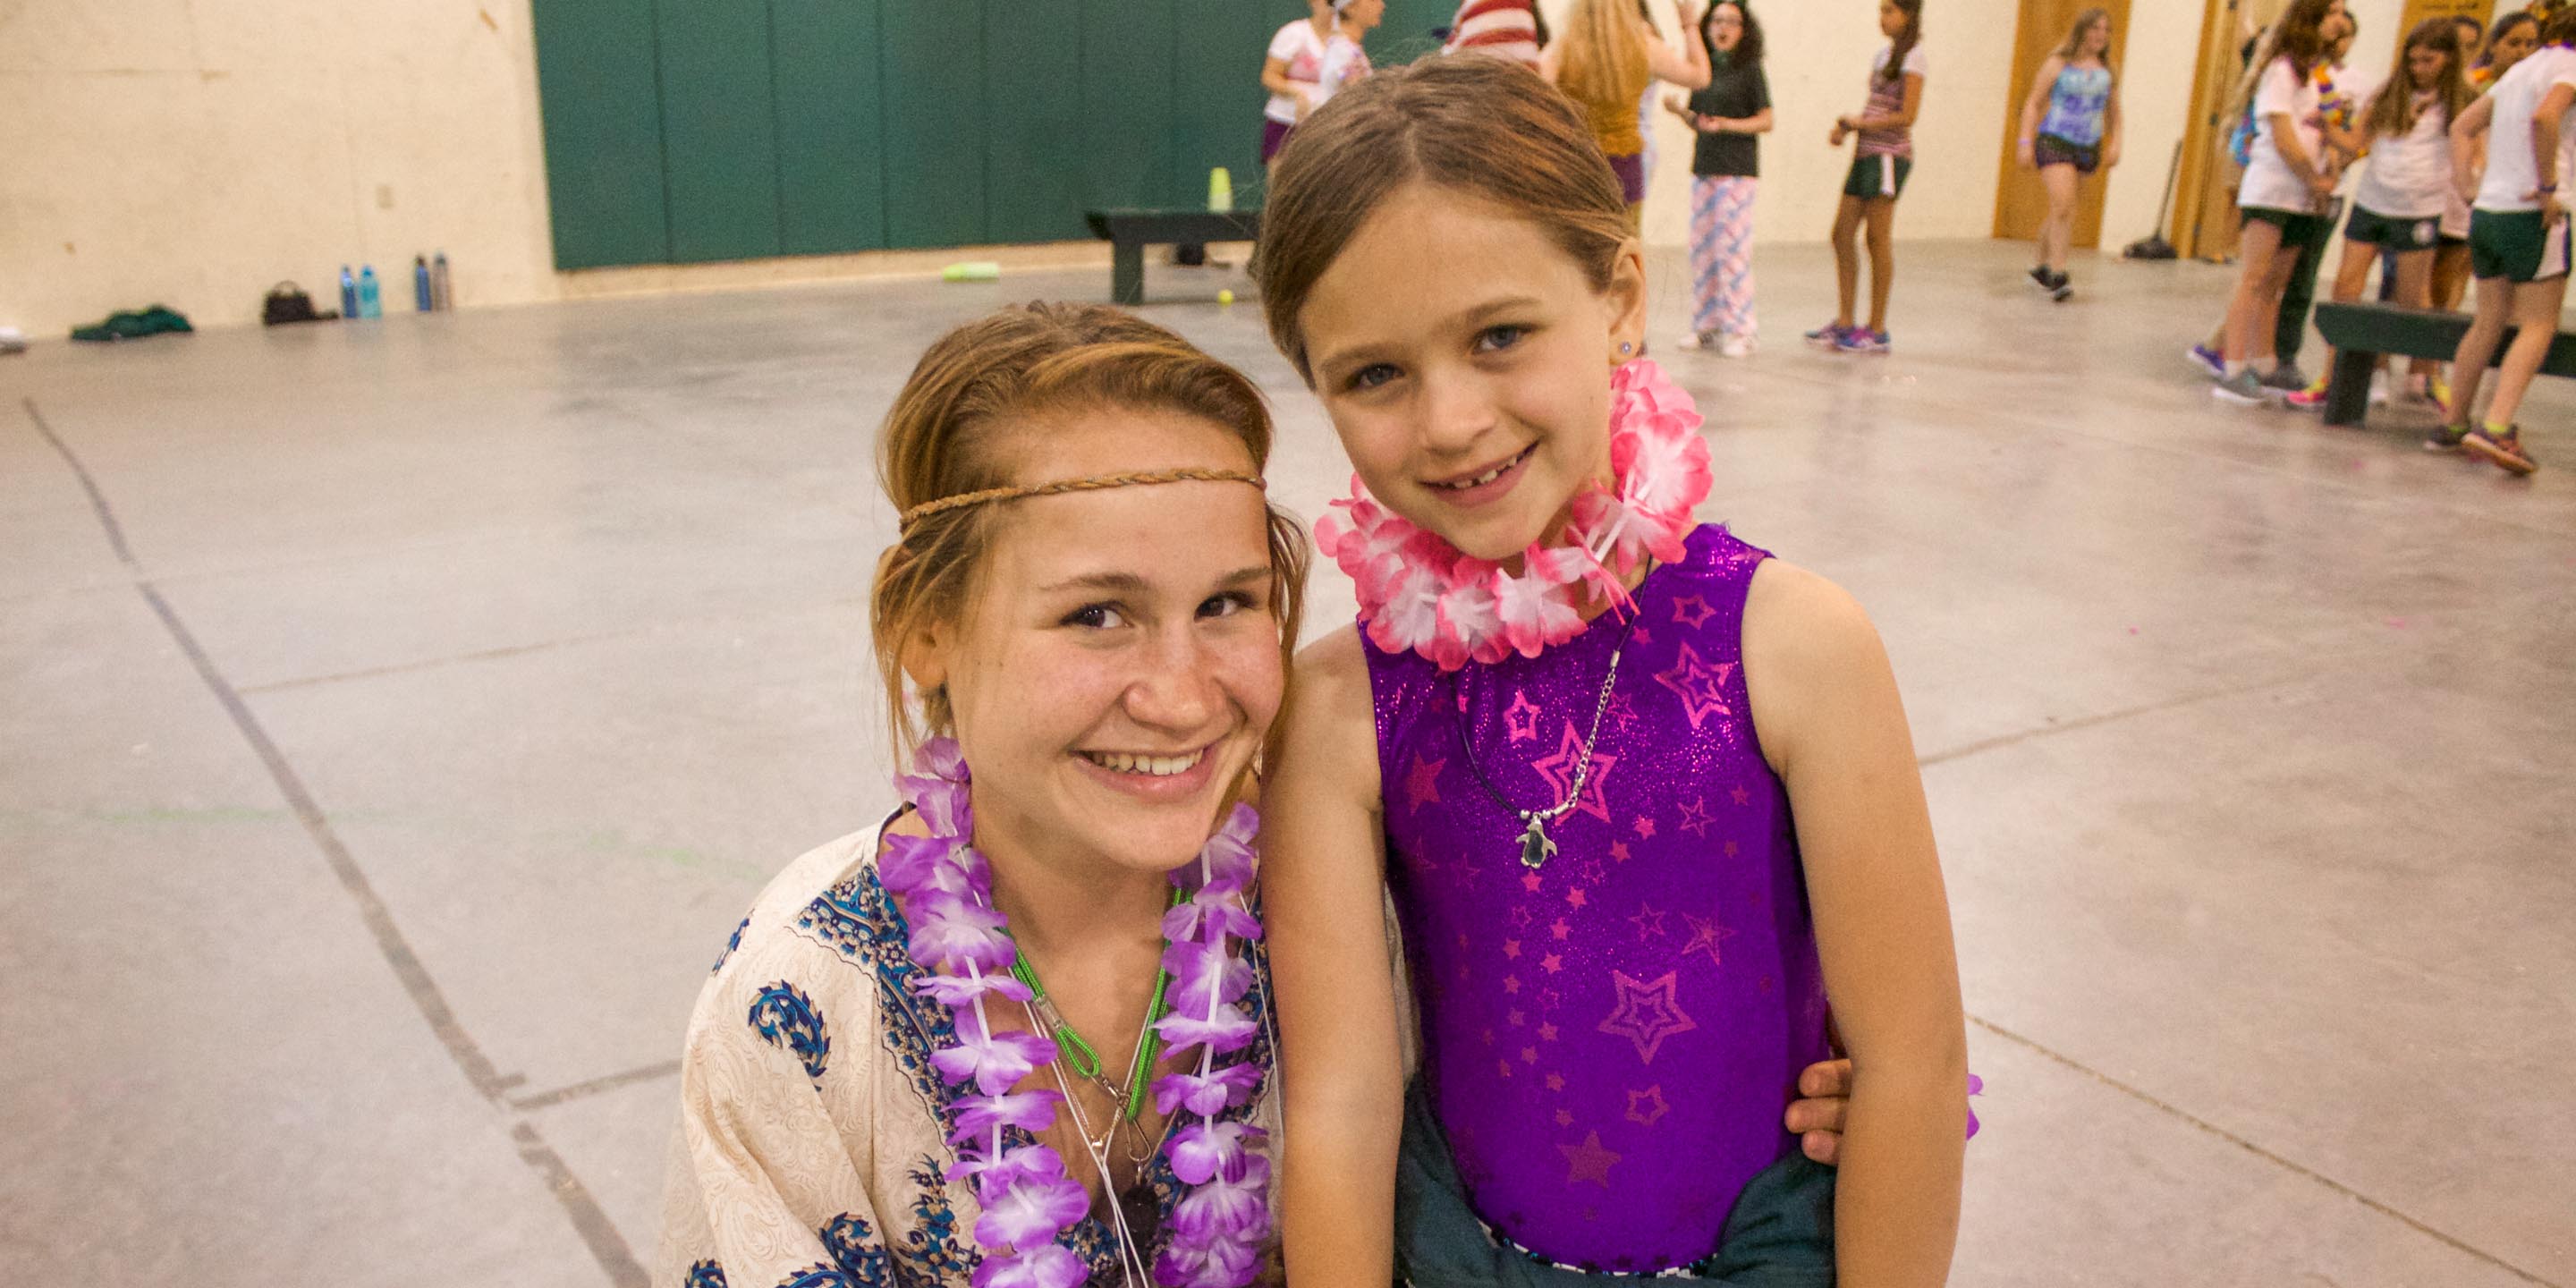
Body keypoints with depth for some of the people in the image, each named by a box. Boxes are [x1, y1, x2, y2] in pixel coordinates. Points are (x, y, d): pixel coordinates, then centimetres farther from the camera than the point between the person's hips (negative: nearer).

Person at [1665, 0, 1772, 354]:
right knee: (1702, 248, 7)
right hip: (1703, 166, 6)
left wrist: (1727, 125, -19)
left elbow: (1766, 121, -5)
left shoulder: (1750, 70, -4)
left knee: (1733, 247, -8)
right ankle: (1706, 325, 15)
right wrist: (1680, 110, -4)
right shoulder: (1705, 69, 12)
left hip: (1737, 169, -6)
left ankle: (1738, 329, -1)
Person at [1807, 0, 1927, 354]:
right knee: (1842, 235, 5)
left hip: (1889, 155, -8)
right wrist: (1847, 127, 3)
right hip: (1866, 153, 8)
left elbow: (1907, 116, -14)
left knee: (1878, 239, -5)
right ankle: (1844, 323, 11)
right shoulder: (1883, 55, 17)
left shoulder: (1911, 57, -8)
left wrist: (1860, 123, -9)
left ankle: (1877, 331, 1)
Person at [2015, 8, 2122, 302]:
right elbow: (2033, 103, 1)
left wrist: (2114, 144, 5)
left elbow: (2114, 113, 18)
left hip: (2088, 149, 4)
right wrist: (2026, 142, -7)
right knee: (2063, 206, -18)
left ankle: (2043, 267, 26)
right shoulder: (2059, 64, 0)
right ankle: (2058, 275, -17)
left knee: (2061, 210, 11)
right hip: (2054, 142, -4)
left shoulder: (2107, 72, 11)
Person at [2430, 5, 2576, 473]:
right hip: (2532, 214, -8)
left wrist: (2467, 187, 13)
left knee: (2489, 323, 15)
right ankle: (2496, 427, -19)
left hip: (2487, 211, 8)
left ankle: (2452, 425, 16)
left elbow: (2461, 127, 19)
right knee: (2538, 326, -5)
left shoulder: (2521, 68, 17)